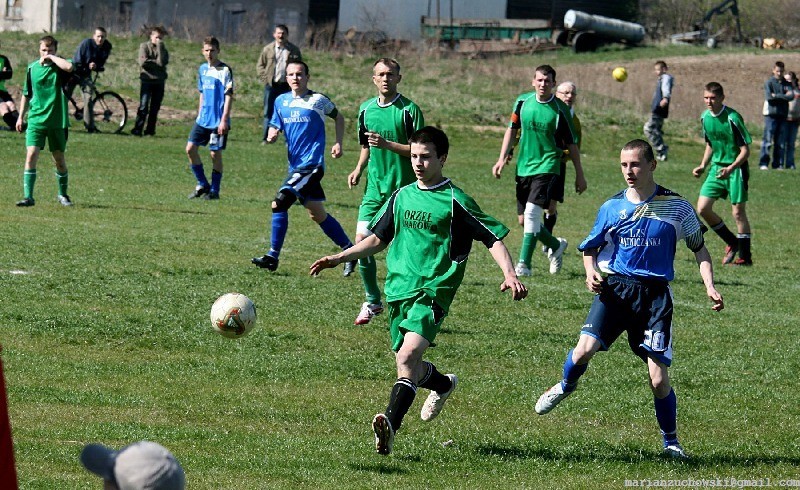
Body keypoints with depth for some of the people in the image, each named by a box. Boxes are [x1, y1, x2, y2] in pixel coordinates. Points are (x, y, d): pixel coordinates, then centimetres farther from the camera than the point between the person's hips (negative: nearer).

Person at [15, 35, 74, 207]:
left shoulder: (60, 67, -4)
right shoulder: (32, 68, 5)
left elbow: (69, 67, -32)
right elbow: (26, 94, 17)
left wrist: (51, 58, -19)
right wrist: (21, 116, 16)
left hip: (57, 121, -1)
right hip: (36, 120, 1)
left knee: (59, 159, 9)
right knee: (31, 155, -13)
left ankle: (63, 194, 29)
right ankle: (28, 196, -13)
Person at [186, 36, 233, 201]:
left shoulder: (225, 70, -9)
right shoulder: (202, 69, 11)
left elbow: (229, 96, -12)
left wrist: (224, 120, -17)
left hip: (218, 121, -6)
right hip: (202, 119, 6)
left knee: (215, 153, -2)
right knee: (190, 148, 0)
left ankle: (214, 190, 9)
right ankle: (202, 184, 13)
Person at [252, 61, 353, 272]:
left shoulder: (318, 100, -3)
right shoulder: (281, 101, 10)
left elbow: (338, 117, 13)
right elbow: (275, 126, 16)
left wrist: (338, 143, 2)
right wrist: (272, 135, -8)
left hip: (312, 164, -7)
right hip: (295, 165, 7)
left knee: (279, 203, -17)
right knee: (317, 214, 11)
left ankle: (273, 256, -10)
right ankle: (350, 249, 24)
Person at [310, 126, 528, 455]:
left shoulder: (454, 200, -4)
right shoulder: (402, 197, 12)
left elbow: (493, 237, -3)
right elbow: (378, 239, 24)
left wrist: (509, 274, -18)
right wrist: (339, 258, 15)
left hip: (434, 292, -6)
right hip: (399, 289, 6)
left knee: (408, 355, -26)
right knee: (406, 364, 13)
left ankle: (391, 423, -39)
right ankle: (444, 385, 46)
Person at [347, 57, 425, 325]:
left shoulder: (409, 110, -7)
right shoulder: (366, 109, 10)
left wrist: (387, 144, -22)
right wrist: (359, 169, 7)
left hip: (403, 189, -5)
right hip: (375, 187, 5)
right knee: (362, 241, -5)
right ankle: (372, 301, 10)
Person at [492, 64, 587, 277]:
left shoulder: (560, 110, -8)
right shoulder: (523, 102, 2)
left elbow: (572, 144, 0)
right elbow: (512, 130, 14)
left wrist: (579, 175, 4)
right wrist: (502, 159, 4)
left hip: (547, 167, -5)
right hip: (523, 168, 5)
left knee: (532, 213, -21)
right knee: (524, 220, 9)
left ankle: (524, 264, -18)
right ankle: (556, 246, 34)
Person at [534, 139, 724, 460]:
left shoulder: (676, 207, 1)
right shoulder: (612, 208, 6)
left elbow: (699, 249, 11)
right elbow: (589, 249, 17)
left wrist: (710, 287, -2)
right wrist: (591, 272, -5)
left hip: (655, 293, -1)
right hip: (615, 287, 1)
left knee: (659, 378, -6)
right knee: (586, 348, -22)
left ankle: (671, 443, 15)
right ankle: (565, 386, 13)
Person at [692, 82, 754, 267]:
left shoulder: (732, 118, -17)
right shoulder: (705, 117, 4)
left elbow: (746, 150, -16)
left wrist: (731, 168, -28)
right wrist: (703, 166, 7)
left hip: (736, 170, -7)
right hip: (716, 168, 7)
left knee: (738, 212, -4)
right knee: (702, 208, -3)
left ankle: (745, 256, 8)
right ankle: (732, 243, 15)